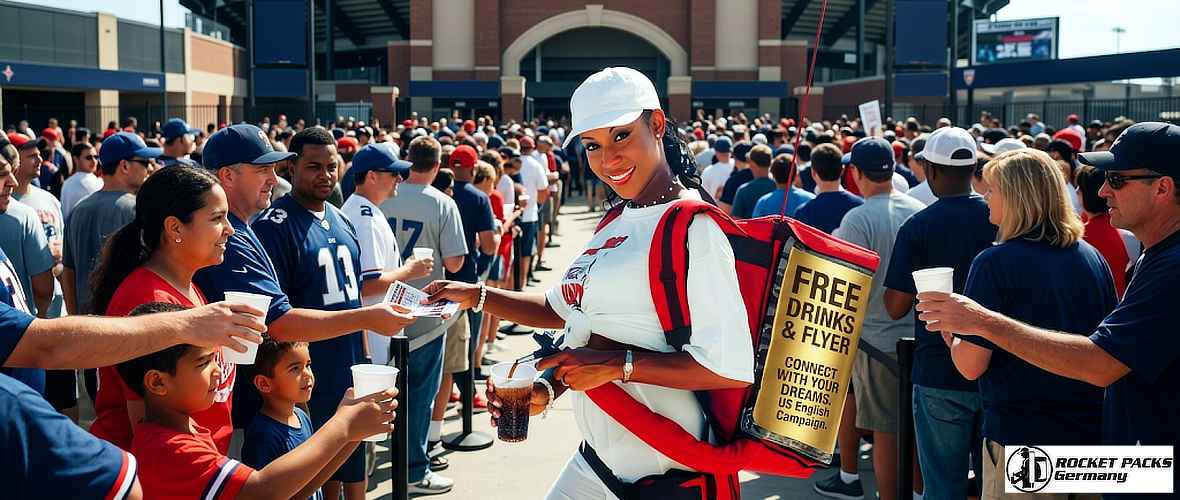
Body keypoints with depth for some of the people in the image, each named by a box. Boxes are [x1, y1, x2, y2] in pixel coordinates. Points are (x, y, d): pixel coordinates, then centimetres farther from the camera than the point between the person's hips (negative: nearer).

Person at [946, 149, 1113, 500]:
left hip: (1021, 436, -6)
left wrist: (949, 333, 3)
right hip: (1094, 434, 6)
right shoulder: (1093, 258, 2)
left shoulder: (995, 263, -15)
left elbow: (971, 366, -16)